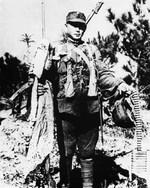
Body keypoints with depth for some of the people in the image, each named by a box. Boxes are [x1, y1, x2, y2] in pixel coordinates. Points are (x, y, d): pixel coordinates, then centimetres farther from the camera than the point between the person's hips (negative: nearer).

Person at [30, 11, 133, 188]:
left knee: (87, 151, 12)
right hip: (66, 109, -3)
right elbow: (43, 75, 4)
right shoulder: (56, 50, 5)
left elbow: (102, 74, 10)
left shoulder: (92, 50, 13)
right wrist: (38, 86, -15)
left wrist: (118, 84, -5)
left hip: (90, 110, 3)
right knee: (66, 151, 6)